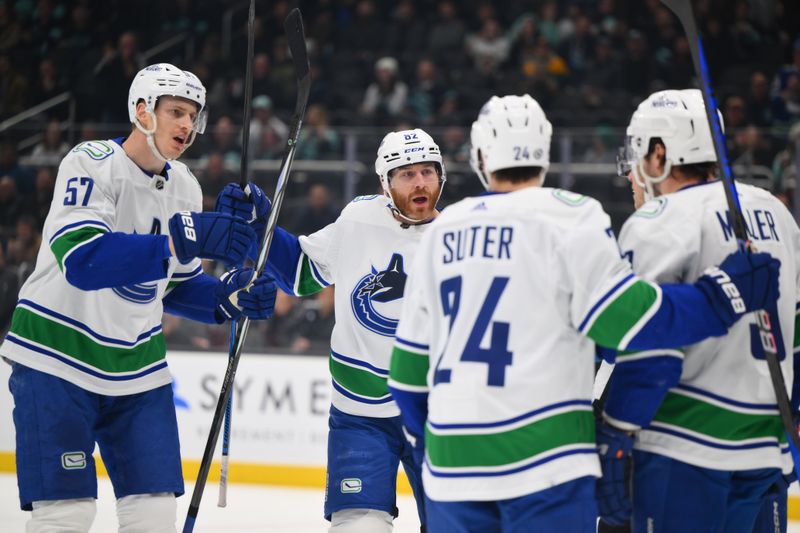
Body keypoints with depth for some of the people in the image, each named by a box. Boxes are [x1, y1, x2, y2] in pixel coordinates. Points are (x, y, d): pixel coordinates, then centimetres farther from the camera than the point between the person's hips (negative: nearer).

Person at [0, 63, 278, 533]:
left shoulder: (185, 187, 6)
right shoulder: (92, 164, -16)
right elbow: (83, 261, -32)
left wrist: (228, 299, -5)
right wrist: (181, 240, -39)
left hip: (138, 367, 6)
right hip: (59, 358, -6)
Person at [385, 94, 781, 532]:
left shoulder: (443, 229, 11)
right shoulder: (569, 218, -5)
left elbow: (409, 360, 15)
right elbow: (629, 316, -13)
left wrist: (424, 438, 29)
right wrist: (727, 293, -5)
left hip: (451, 461, 5)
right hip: (544, 455, -5)